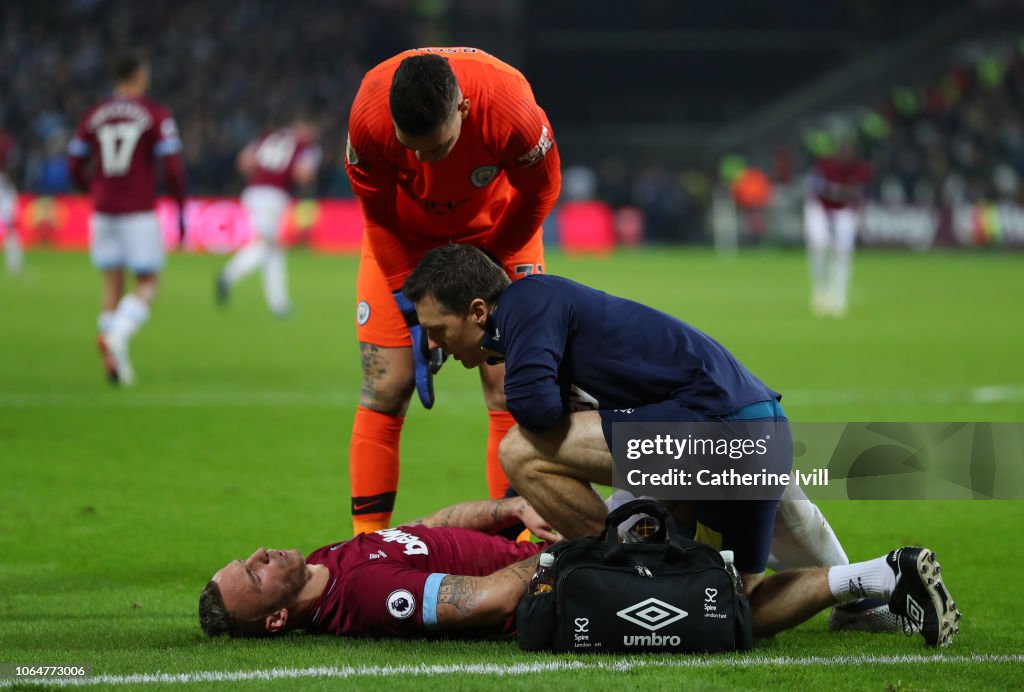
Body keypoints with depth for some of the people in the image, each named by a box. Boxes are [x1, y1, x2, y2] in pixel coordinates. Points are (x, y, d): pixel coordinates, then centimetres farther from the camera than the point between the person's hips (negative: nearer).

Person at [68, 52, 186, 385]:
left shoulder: (93, 116, 7)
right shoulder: (156, 116, -5)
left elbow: (75, 166, 10)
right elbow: (173, 167, -11)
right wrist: (181, 211, -1)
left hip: (103, 212, 4)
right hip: (139, 214, -4)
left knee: (112, 284, 11)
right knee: (148, 283, 3)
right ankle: (118, 336, -23)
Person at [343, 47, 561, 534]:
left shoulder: (512, 112, -37)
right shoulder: (368, 117, -33)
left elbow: (540, 191, -15)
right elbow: (380, 217, -15)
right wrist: (414, 309, -17)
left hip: (497, 231, 0)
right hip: (404, 238, 1)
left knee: (508, 386, -9)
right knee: (386, 387, -7)